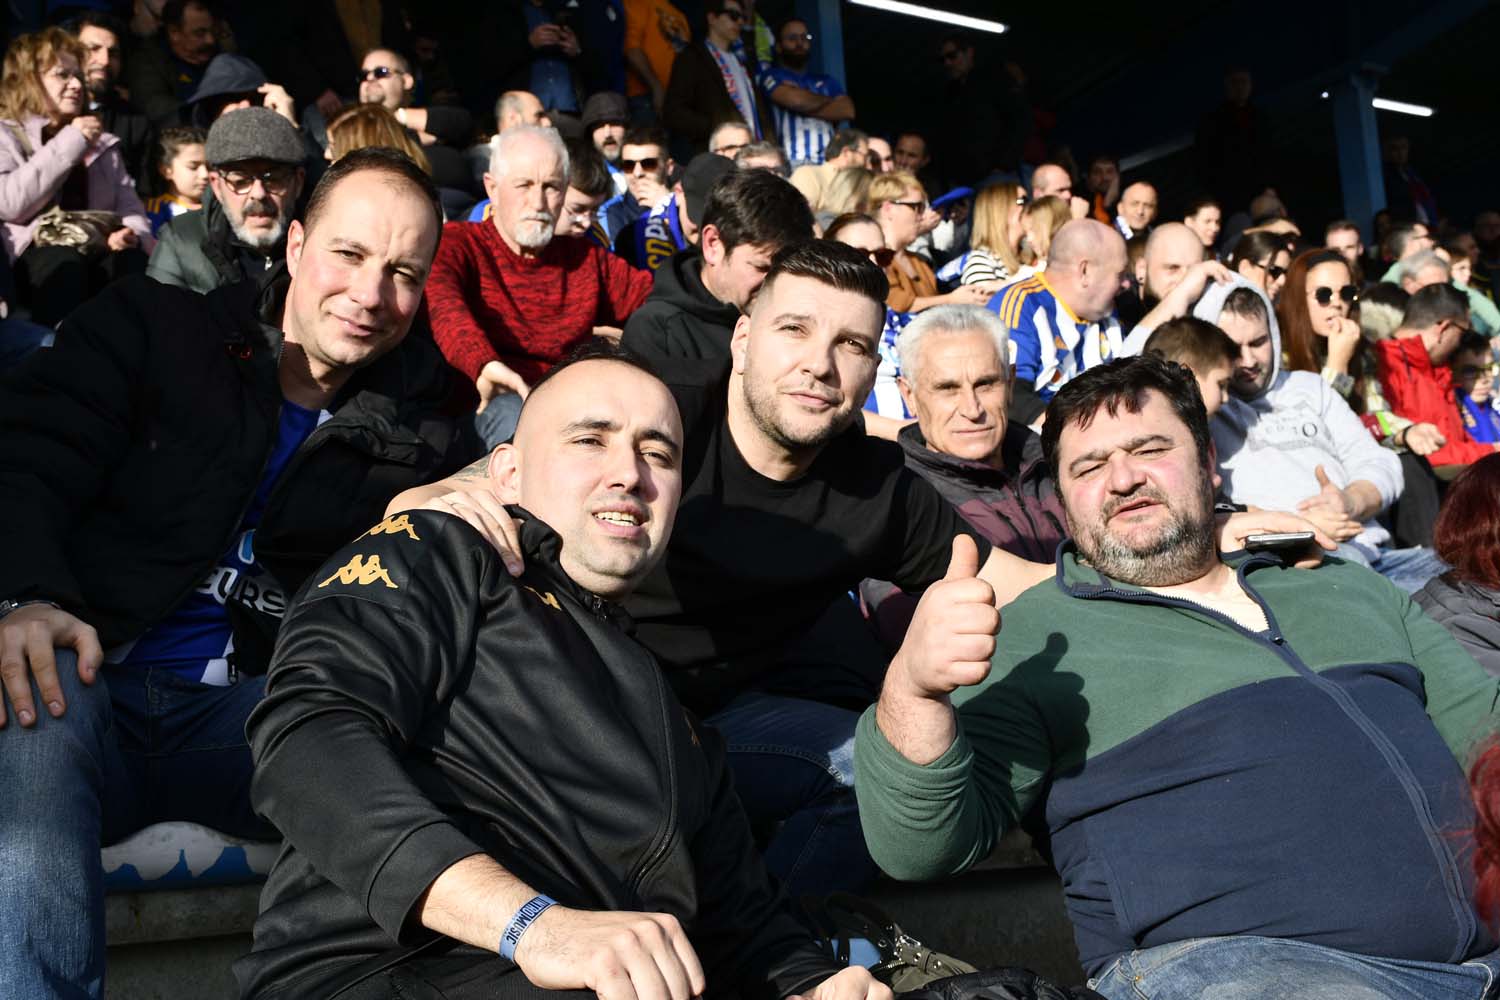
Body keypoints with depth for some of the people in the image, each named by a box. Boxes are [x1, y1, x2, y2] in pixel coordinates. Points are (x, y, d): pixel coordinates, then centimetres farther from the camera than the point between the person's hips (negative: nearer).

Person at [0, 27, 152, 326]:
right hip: (36, 261, -3)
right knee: (65, 263, -37)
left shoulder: (102, 141, 27)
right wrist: (68, 145, -8)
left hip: (99, 253, 3)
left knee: (133, 261, -31)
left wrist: (134, 234, -10)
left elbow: (128, 204, 16)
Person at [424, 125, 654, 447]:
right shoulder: (456, 243, 5)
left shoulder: (586, 259, 23)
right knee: (515, 415, -38)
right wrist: (483, 363, -38)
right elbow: (439, 300, -18)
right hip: (491, 403, -4)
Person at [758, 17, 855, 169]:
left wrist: (806, 104, 1)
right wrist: (829, 100, 12)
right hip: (792, 162, -4)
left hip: (829, 161, 5)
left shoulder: (826, 81, 26)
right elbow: (796, 99, -8)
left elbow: (847, 110, 9)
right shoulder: (769, 75, 11)